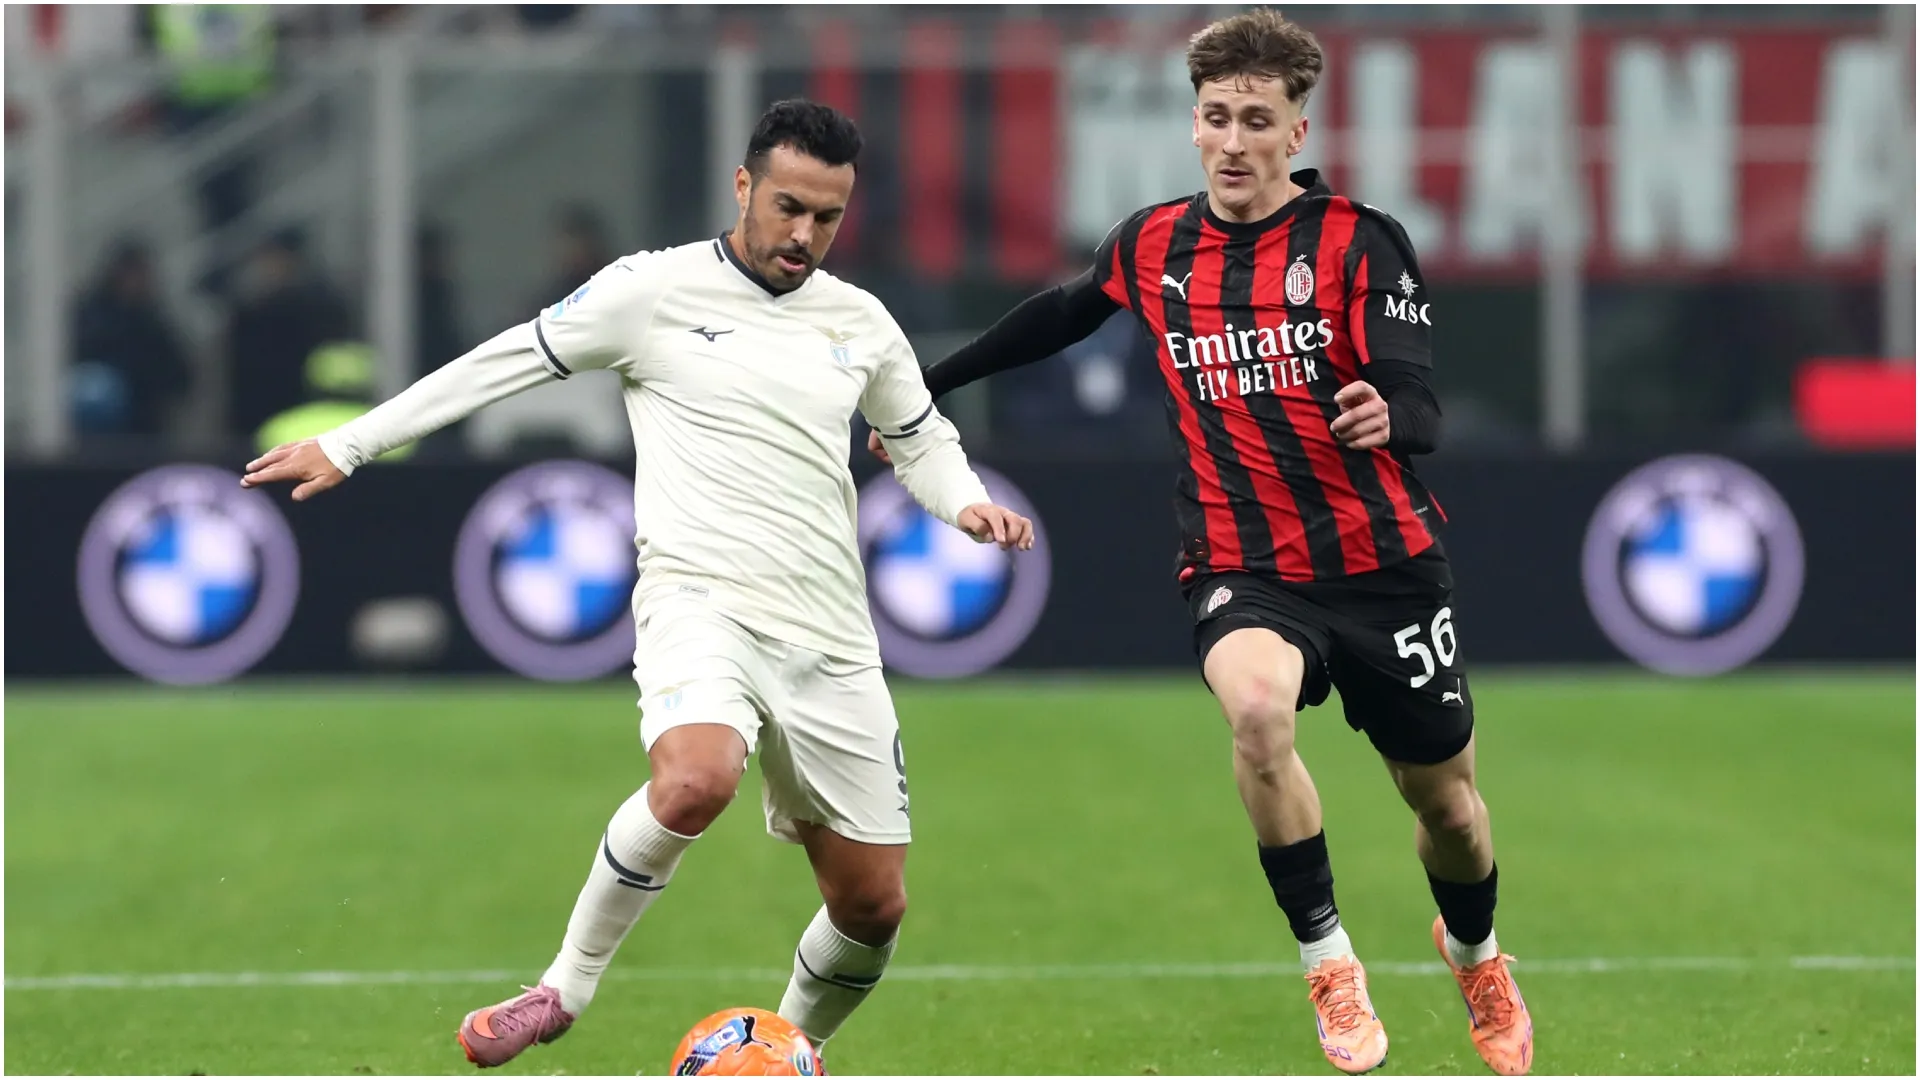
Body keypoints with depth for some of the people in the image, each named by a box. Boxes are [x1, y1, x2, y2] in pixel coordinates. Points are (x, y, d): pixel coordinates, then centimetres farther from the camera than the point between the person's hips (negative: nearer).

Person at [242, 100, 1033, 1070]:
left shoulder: (862, 324, 14)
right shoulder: (656, 289, 1)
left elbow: (920, 439, 30)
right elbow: (505, 362, 6)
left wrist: (966, 503, 7)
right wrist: (347, 445, 6)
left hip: (830, 642, 5)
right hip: (701, 599, -5)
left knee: (872, 903, 4)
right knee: (696, 779, -37)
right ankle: (563, 990, -17)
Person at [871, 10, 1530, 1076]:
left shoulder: (1359, 241, -9)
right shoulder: (1151, 247, 2)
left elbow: (1419, 407, -18)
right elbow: (1057, 317, 23)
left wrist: (1388, 415, -42)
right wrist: (929, 383, 29)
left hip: (1385, 563, 0)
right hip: (1243, 573, 0)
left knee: (1442, 797, 12)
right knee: (1256, 706, -34)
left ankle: (1474, 953, 48)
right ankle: (1326, 959, -17)